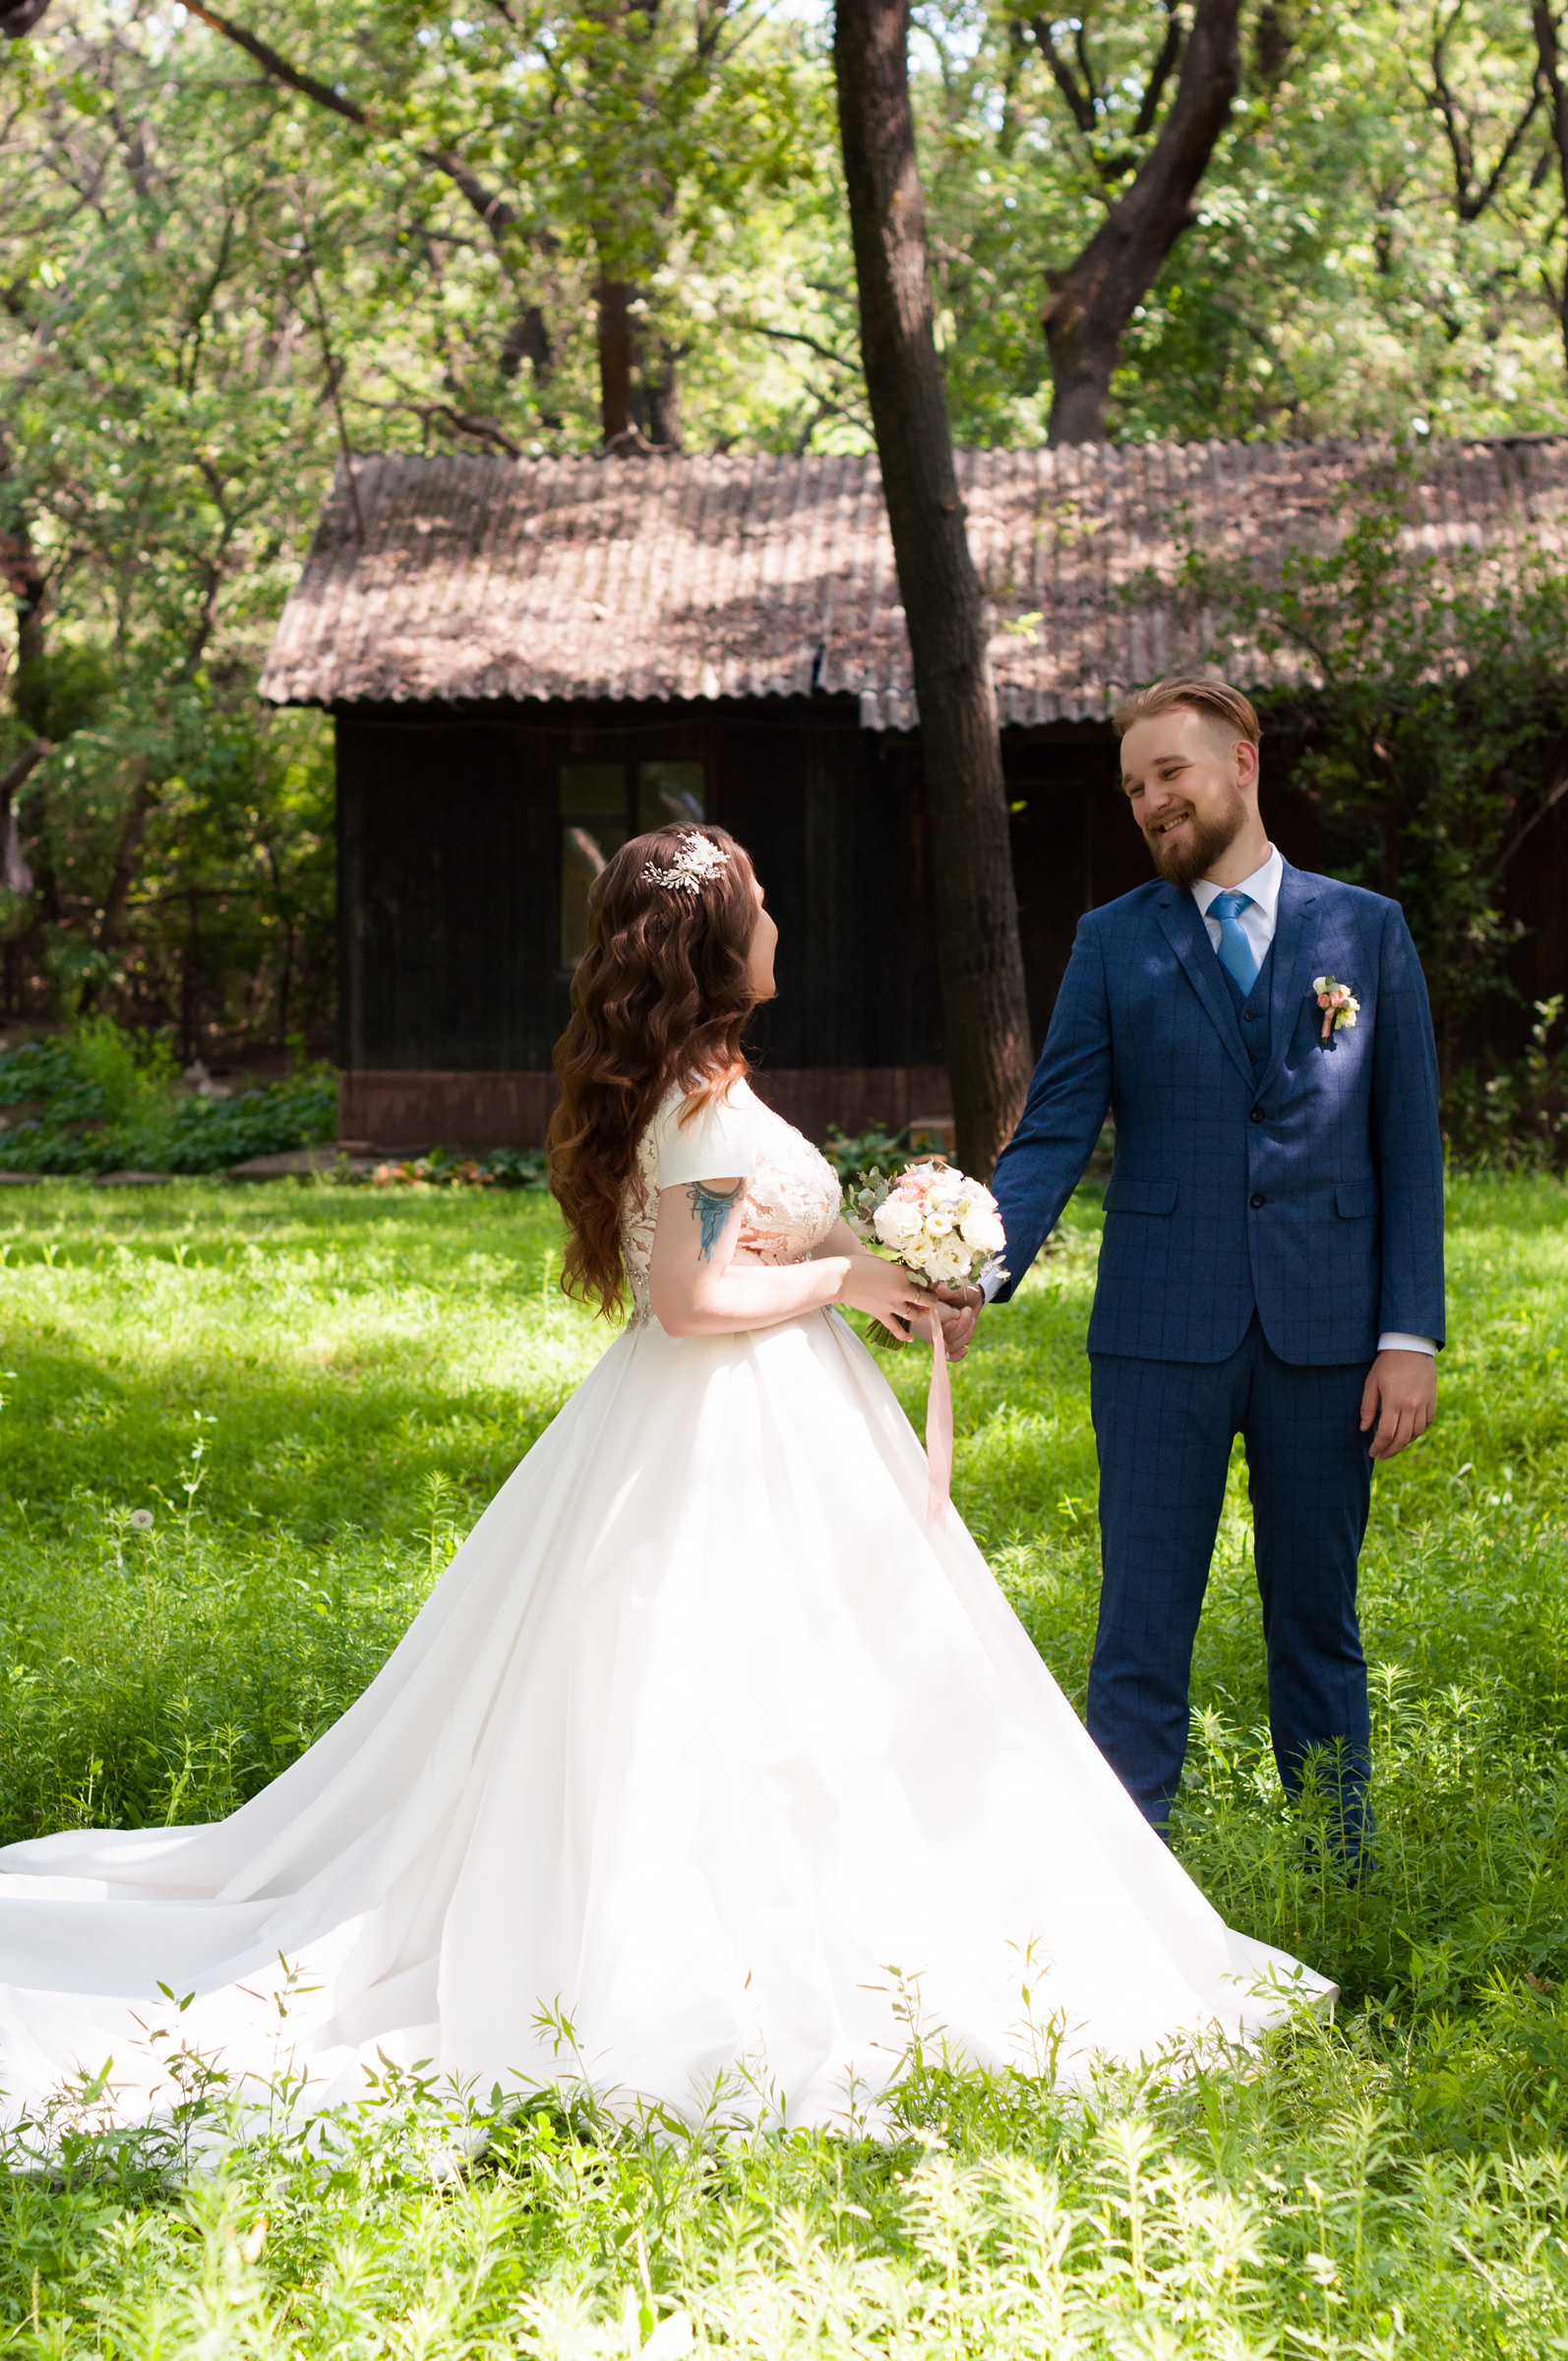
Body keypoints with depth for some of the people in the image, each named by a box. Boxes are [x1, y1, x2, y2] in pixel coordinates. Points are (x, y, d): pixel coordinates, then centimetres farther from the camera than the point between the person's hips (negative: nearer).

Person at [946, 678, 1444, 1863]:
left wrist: (1411, 1332, -3)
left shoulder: (1367, 930, 6)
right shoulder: (1114, 943, 7)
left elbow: (1409, 1145, 4)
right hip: (1164, 1329, 0)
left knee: (1320, 1626, 10)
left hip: (1325, 1331, 0)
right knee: (1141, 1634, 1)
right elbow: (1055, 1133, 0)